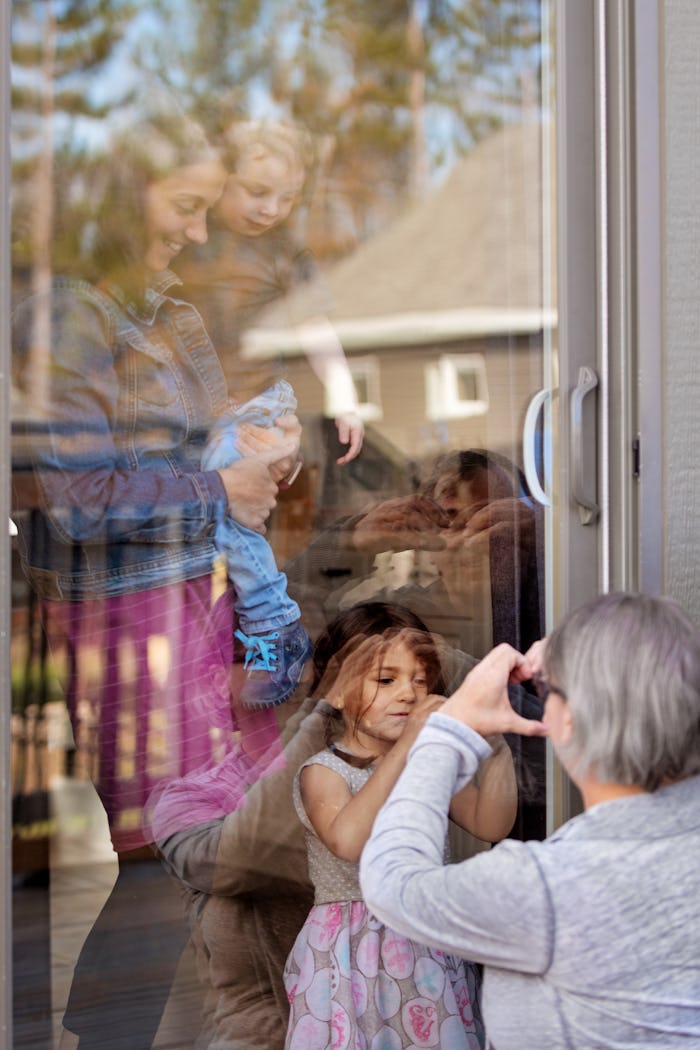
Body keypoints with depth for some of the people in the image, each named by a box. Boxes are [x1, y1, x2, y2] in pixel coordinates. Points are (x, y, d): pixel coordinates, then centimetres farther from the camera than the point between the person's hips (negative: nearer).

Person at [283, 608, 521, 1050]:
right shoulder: (322, 771, -5)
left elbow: (492, 826, -1)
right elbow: (348, 840, -27)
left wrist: (497, 744, -16)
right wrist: (406, 745, -29)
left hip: (430, 952, 5)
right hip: (351, 957, -5)